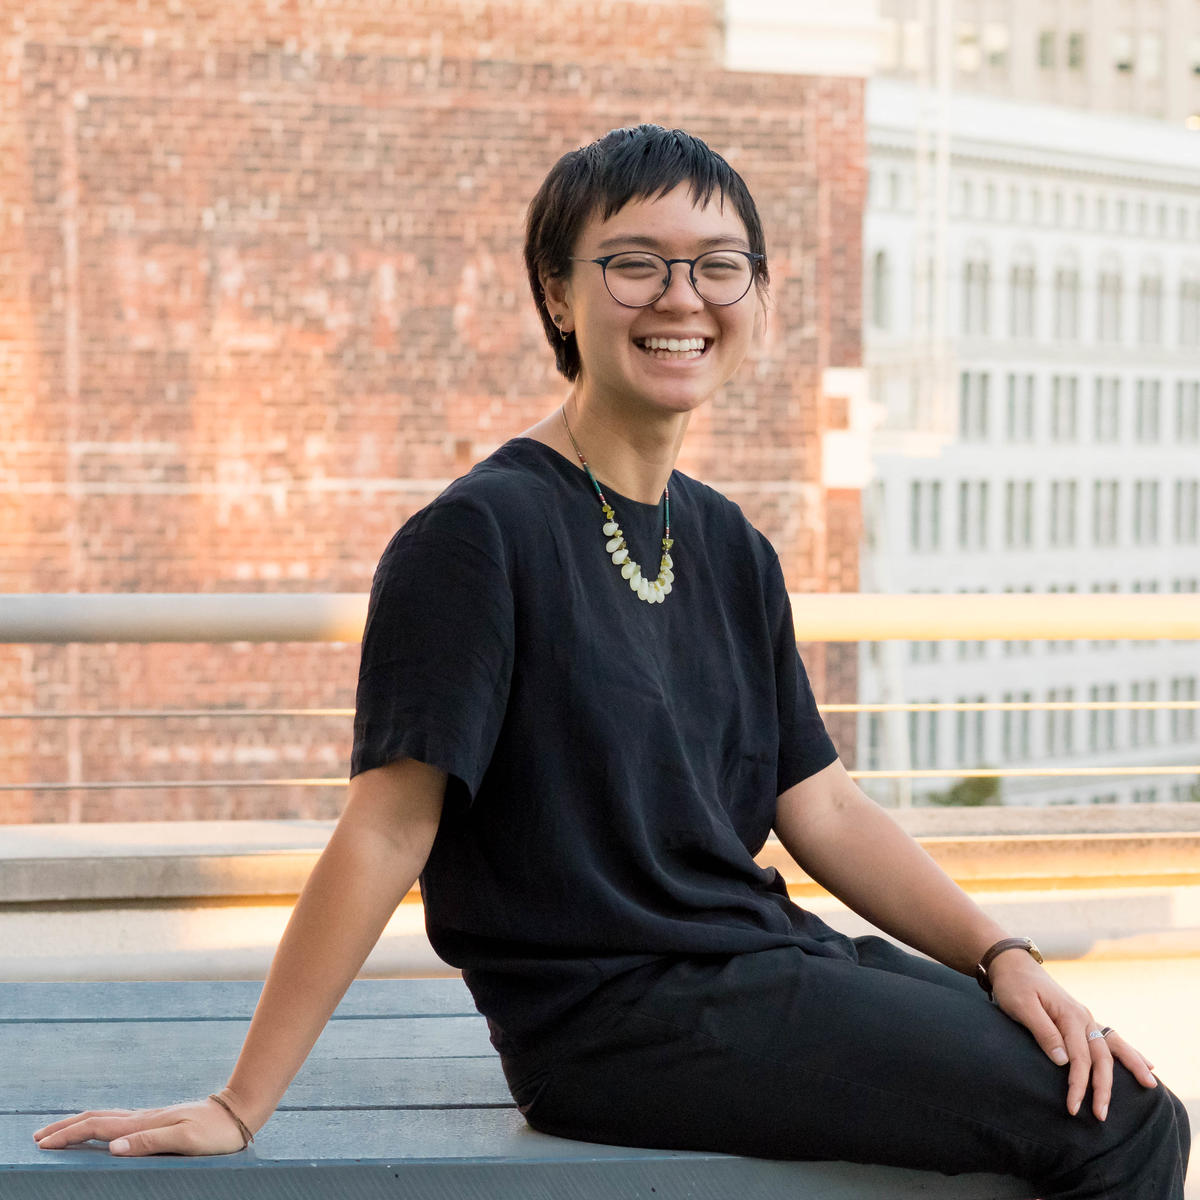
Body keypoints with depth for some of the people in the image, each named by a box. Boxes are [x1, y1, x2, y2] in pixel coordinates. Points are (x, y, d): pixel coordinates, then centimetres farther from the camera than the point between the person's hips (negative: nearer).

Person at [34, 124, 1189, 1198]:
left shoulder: (728, 547, 11)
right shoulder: (479, 534, -13)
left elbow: (822, 810, 12)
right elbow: (387, 831, -14)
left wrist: (1001, 956, 1)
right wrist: (239, 1107, -13)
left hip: (766, 960, 8)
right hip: (617, 1019, -8)